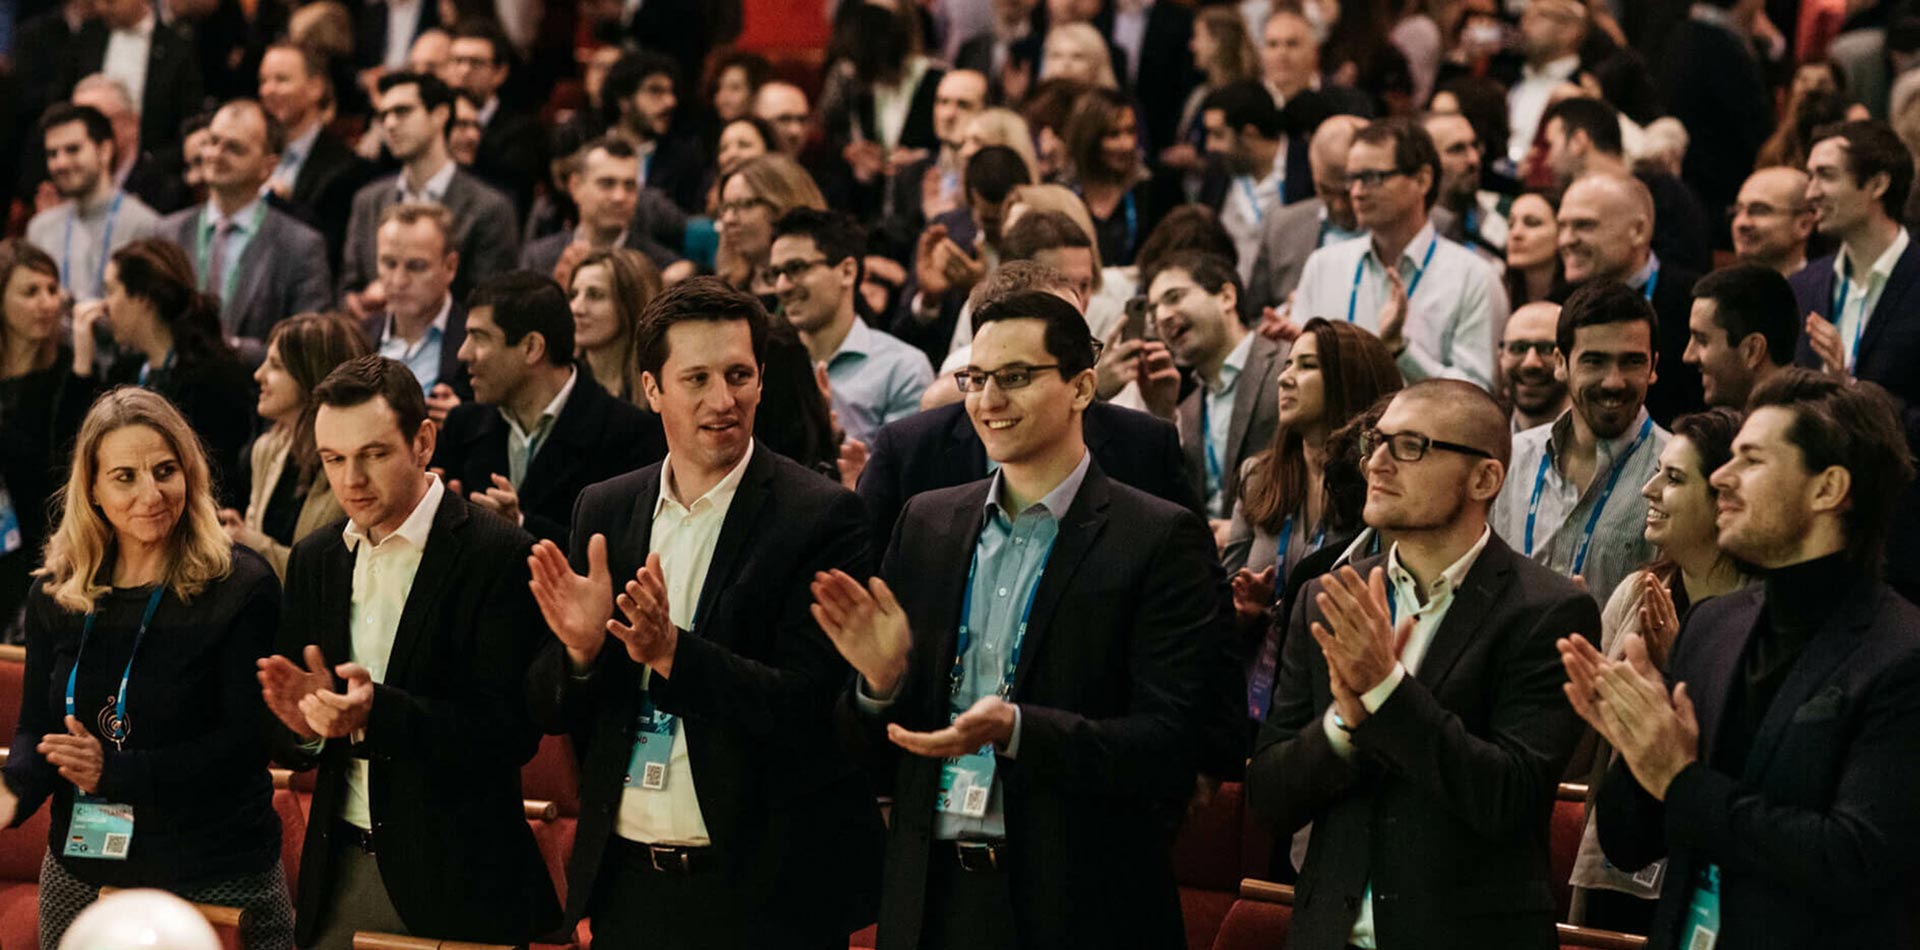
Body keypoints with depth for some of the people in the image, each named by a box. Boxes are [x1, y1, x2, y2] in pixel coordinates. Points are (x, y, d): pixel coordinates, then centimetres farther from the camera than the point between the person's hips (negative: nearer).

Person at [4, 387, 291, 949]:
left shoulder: (241, 588, -10)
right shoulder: (55, 594, 5)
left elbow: (243, 744, -14)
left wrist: (115, 772, -23)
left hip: (214, 879, -5)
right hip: (81, 872, 5)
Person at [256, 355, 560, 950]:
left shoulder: (500, 555, -10)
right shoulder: (315, 560, 9)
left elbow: (511, 731, -18)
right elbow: (286, 745, 9)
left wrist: (378, 714, -30)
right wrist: (300, 724, -14)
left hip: (456, 883, -5)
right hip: (340, 873, 5)